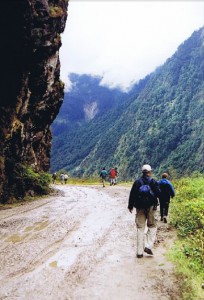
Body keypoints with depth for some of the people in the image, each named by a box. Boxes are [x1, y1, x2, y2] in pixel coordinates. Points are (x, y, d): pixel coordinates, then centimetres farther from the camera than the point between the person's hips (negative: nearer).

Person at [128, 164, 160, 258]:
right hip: (151, 207, -2)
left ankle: (140, 252, 8)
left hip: (140, 207, 2)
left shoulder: (137, 182, 3)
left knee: (140, 228, 6)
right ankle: (148, 246, -2)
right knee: (152, 226, 13)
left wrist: (130, 206, 13)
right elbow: (158, 194, -5)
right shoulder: (153, 182, -4)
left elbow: (132, 195, 3)